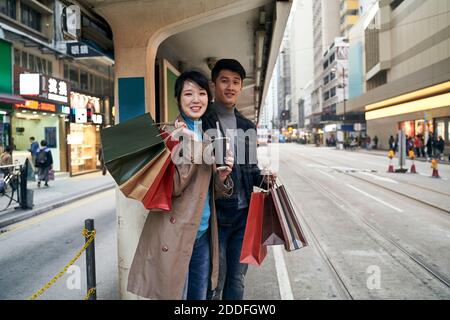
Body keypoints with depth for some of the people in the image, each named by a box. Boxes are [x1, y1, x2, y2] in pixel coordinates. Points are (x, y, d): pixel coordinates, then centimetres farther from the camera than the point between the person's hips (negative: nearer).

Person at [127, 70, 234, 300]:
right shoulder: (170, 133, -10)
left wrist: (222, 177, -6)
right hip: (174, 234, -7)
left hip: (203, 232, 7)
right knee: (174, 294, 6)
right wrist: (189, 147, -26)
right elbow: (171, 187, -18)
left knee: (200, 295, 19)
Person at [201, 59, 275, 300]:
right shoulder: (202, 122, -5)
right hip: (214, 214, -5)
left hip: (243, 213, 5)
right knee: (214, 282, 5)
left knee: (237, 279, 16)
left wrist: (262, 178, -1)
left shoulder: (248, 127, 13)